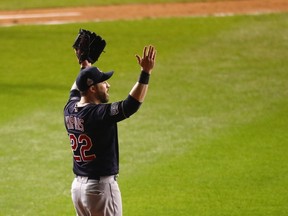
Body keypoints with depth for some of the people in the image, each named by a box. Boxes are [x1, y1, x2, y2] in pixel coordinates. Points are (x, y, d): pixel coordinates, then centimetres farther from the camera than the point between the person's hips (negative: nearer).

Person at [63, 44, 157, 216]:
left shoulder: (70, 109, 4)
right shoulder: (99, 113, -21)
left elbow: (76, 90, 27)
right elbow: (132, 104, -30)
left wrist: (84, 67, 37)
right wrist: (146, 73, -28)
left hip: (78, 185, 9)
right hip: (101, 187, -9)